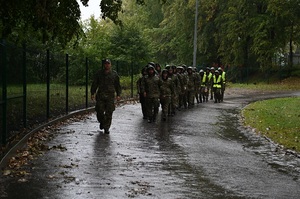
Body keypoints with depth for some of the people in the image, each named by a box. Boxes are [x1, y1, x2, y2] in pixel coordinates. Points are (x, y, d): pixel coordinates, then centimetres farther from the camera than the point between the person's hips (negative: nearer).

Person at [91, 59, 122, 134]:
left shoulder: (114, 74, 8)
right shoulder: (99, 73, 9)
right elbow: (94, 84, 10)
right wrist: (92, 93, 2)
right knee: (100, 111, -3)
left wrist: (118, 95, 2)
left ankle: (106, 128, 2)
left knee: (109, 113, -5)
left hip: (110, 96, -1)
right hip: (100, 95, 1)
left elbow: (118, 85, 11)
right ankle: (102, 122, 27)